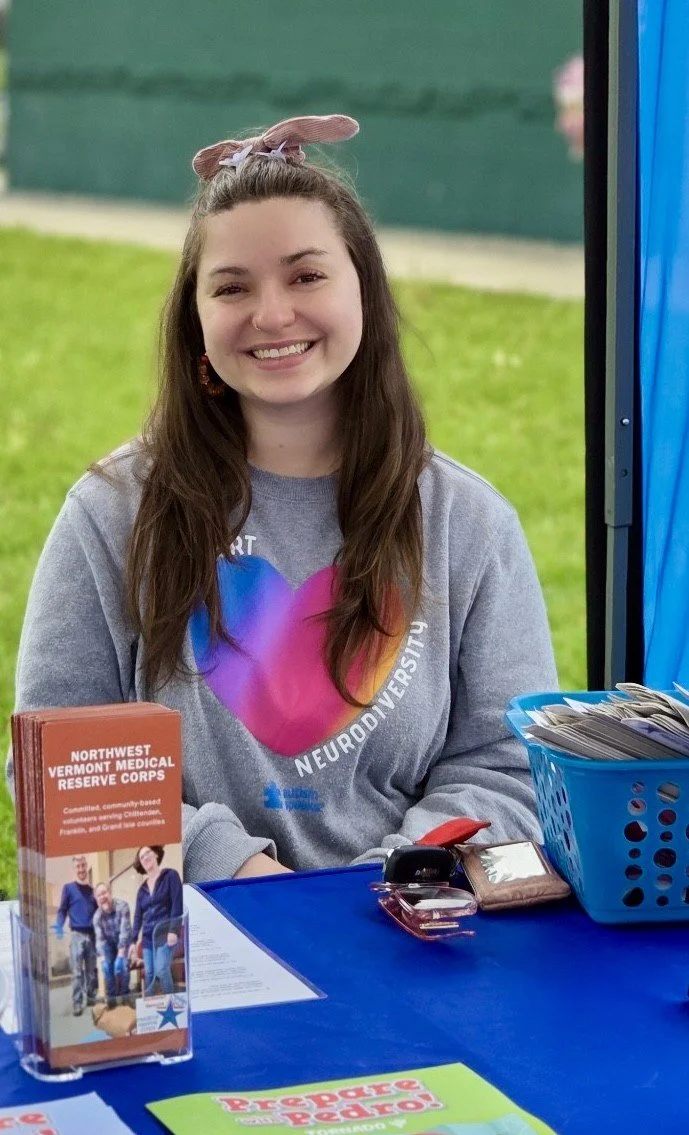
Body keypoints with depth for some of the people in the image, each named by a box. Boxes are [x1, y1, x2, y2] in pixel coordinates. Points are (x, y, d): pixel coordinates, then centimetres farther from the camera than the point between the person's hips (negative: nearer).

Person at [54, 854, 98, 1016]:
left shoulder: (92, 889, 16)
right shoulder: (68, 888, 5)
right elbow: (62, 910, 0)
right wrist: (59, 927, -18)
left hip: (92, 934, 4)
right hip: (77, 934, -4)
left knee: (92, 971, 7)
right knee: (77, 972, -8)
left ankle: (92, 999, 16)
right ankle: (77, 1004, -8)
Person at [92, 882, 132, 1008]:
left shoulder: (122, 906, -29)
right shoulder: (97, 916, -18)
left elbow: (124, 930, -31)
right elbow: (99, 938, -17)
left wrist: (121, 952, -35)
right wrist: (102, 957, -31)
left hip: (123, 941, -3)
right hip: (109, 943, 3)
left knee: (120, 965, -19)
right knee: (107, 967, -11)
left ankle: (124, 996, -5)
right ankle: (111, 998, 1)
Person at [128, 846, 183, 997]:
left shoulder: (170, 876, 2)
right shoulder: (142, 889, 18)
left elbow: (177, 904, -7)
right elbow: (138, 916, 15)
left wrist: (173, 930, -17)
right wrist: (133, 941, 5)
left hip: (165, 933, -6)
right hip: (148, 936, 6)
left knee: (161, 970, -19)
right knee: (149, 974, 1)